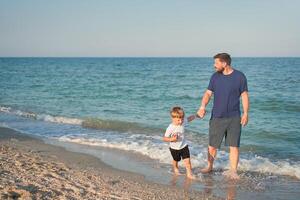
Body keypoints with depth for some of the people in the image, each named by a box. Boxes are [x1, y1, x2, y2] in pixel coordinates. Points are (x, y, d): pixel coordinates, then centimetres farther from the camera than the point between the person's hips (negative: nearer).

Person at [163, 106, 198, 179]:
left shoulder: (183, 122, -12)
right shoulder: (170, 128, -26)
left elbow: (189, 119, 9)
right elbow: (164, 138, -20)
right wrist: (172, 139, -36)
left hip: (184, 146, 2)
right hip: (174, 148, -2)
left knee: (187, 160, -7)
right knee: (176, 160, 21)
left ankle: (189, 173, 2)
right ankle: (176, 169, 50)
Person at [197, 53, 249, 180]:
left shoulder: (239, 77, -4)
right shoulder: (215, 77, 4)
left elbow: (244, 96, 0)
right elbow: (208, 93, 3)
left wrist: (245, 113, -6)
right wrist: (203, 106, -15)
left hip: (234, 118, -2)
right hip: (217, 117, 2)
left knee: (234, 145, 1)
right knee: (212, 145, 8)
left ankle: (233, 171, 11)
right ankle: (209, 167, 27)